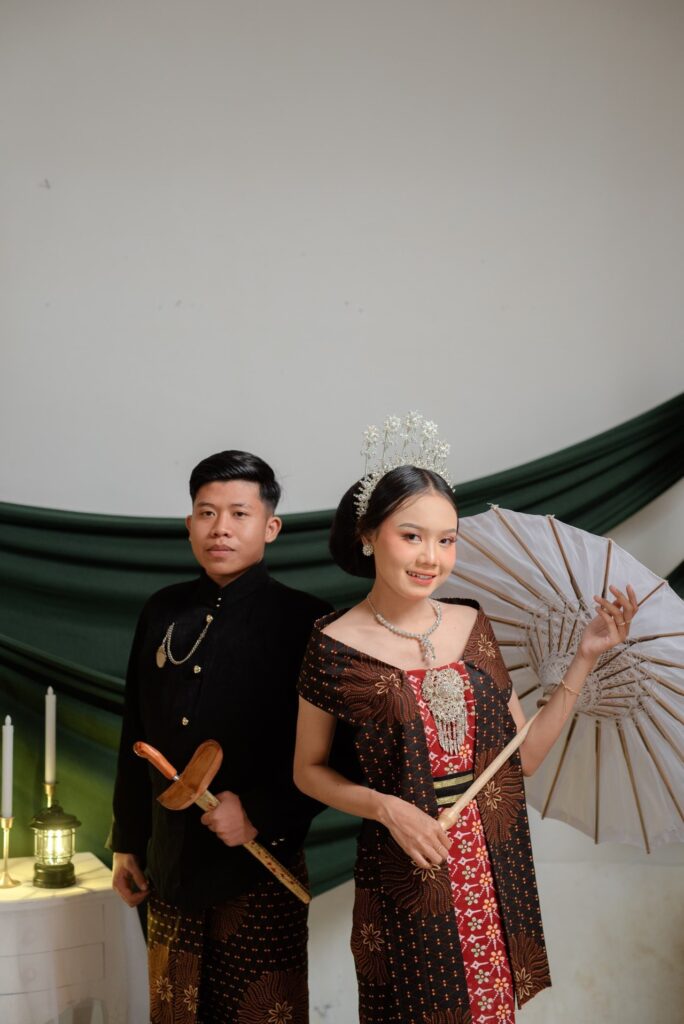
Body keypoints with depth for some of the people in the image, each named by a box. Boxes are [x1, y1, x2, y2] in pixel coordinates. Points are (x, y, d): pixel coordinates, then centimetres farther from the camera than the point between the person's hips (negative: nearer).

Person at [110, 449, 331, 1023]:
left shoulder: (303, 621, -8)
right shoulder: (163, 612, 7)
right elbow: (137, 735, 12)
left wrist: (261, 814, -17)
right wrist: (127, 842, 14)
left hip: (260, 869, -4)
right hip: (169, 868, 5)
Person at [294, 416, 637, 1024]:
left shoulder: (472, 626, 1)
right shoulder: (337, 647, -11)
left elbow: (525, 755, 4)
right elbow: (309, 770, 0)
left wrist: (587, 657, 0)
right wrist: (387, 807, -15)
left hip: (496, 878, 4)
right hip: (407, 883, -4)